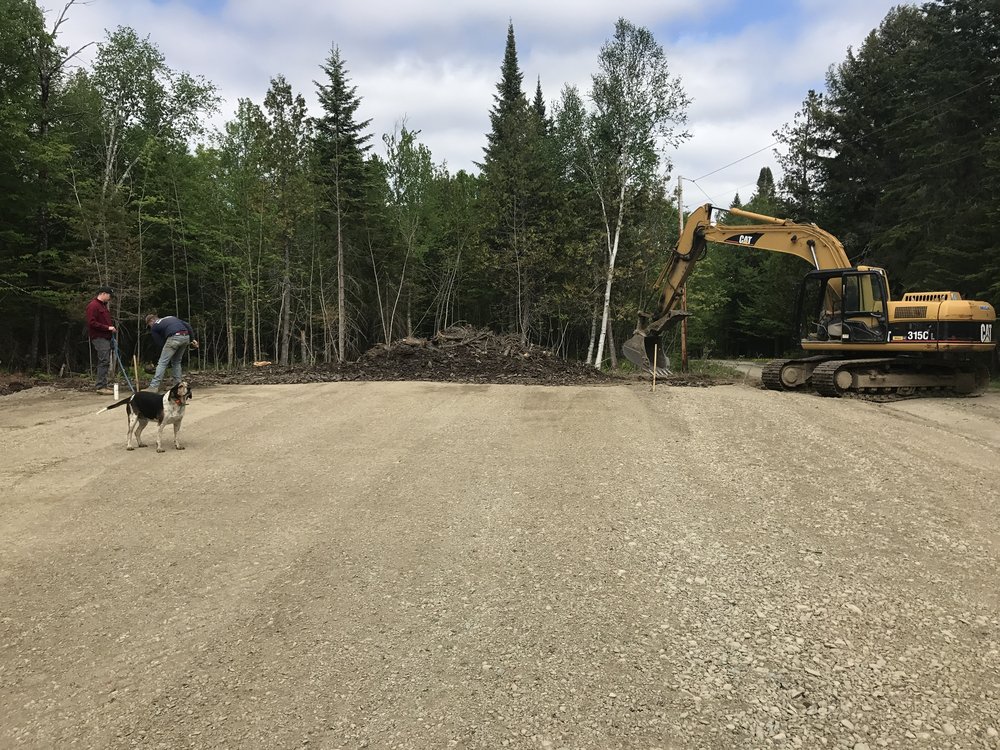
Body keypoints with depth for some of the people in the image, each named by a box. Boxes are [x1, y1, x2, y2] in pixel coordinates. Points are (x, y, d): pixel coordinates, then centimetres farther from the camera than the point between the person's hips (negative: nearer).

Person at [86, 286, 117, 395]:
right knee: (103, 362, -13)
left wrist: (112, 327, 13)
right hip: (99, 338, -10)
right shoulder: (93, 305, -10)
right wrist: (107, 328, -18)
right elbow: (92, 323, -19)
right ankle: (101, 387, -12)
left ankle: (103, 386, 15)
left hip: (106, 337, 10)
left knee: (105, 362, 10)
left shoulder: (104, 305, 21)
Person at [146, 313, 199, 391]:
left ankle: (154, 387, -4)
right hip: (186, 337, 6)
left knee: (162, 363, 1)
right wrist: (193, 339, 17)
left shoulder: (154, 327, 19)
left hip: (174, 338, -6)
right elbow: (187, 325, 21)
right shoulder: (171, 317, 34)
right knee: (176, 362, 21)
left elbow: (160, 344, 17)